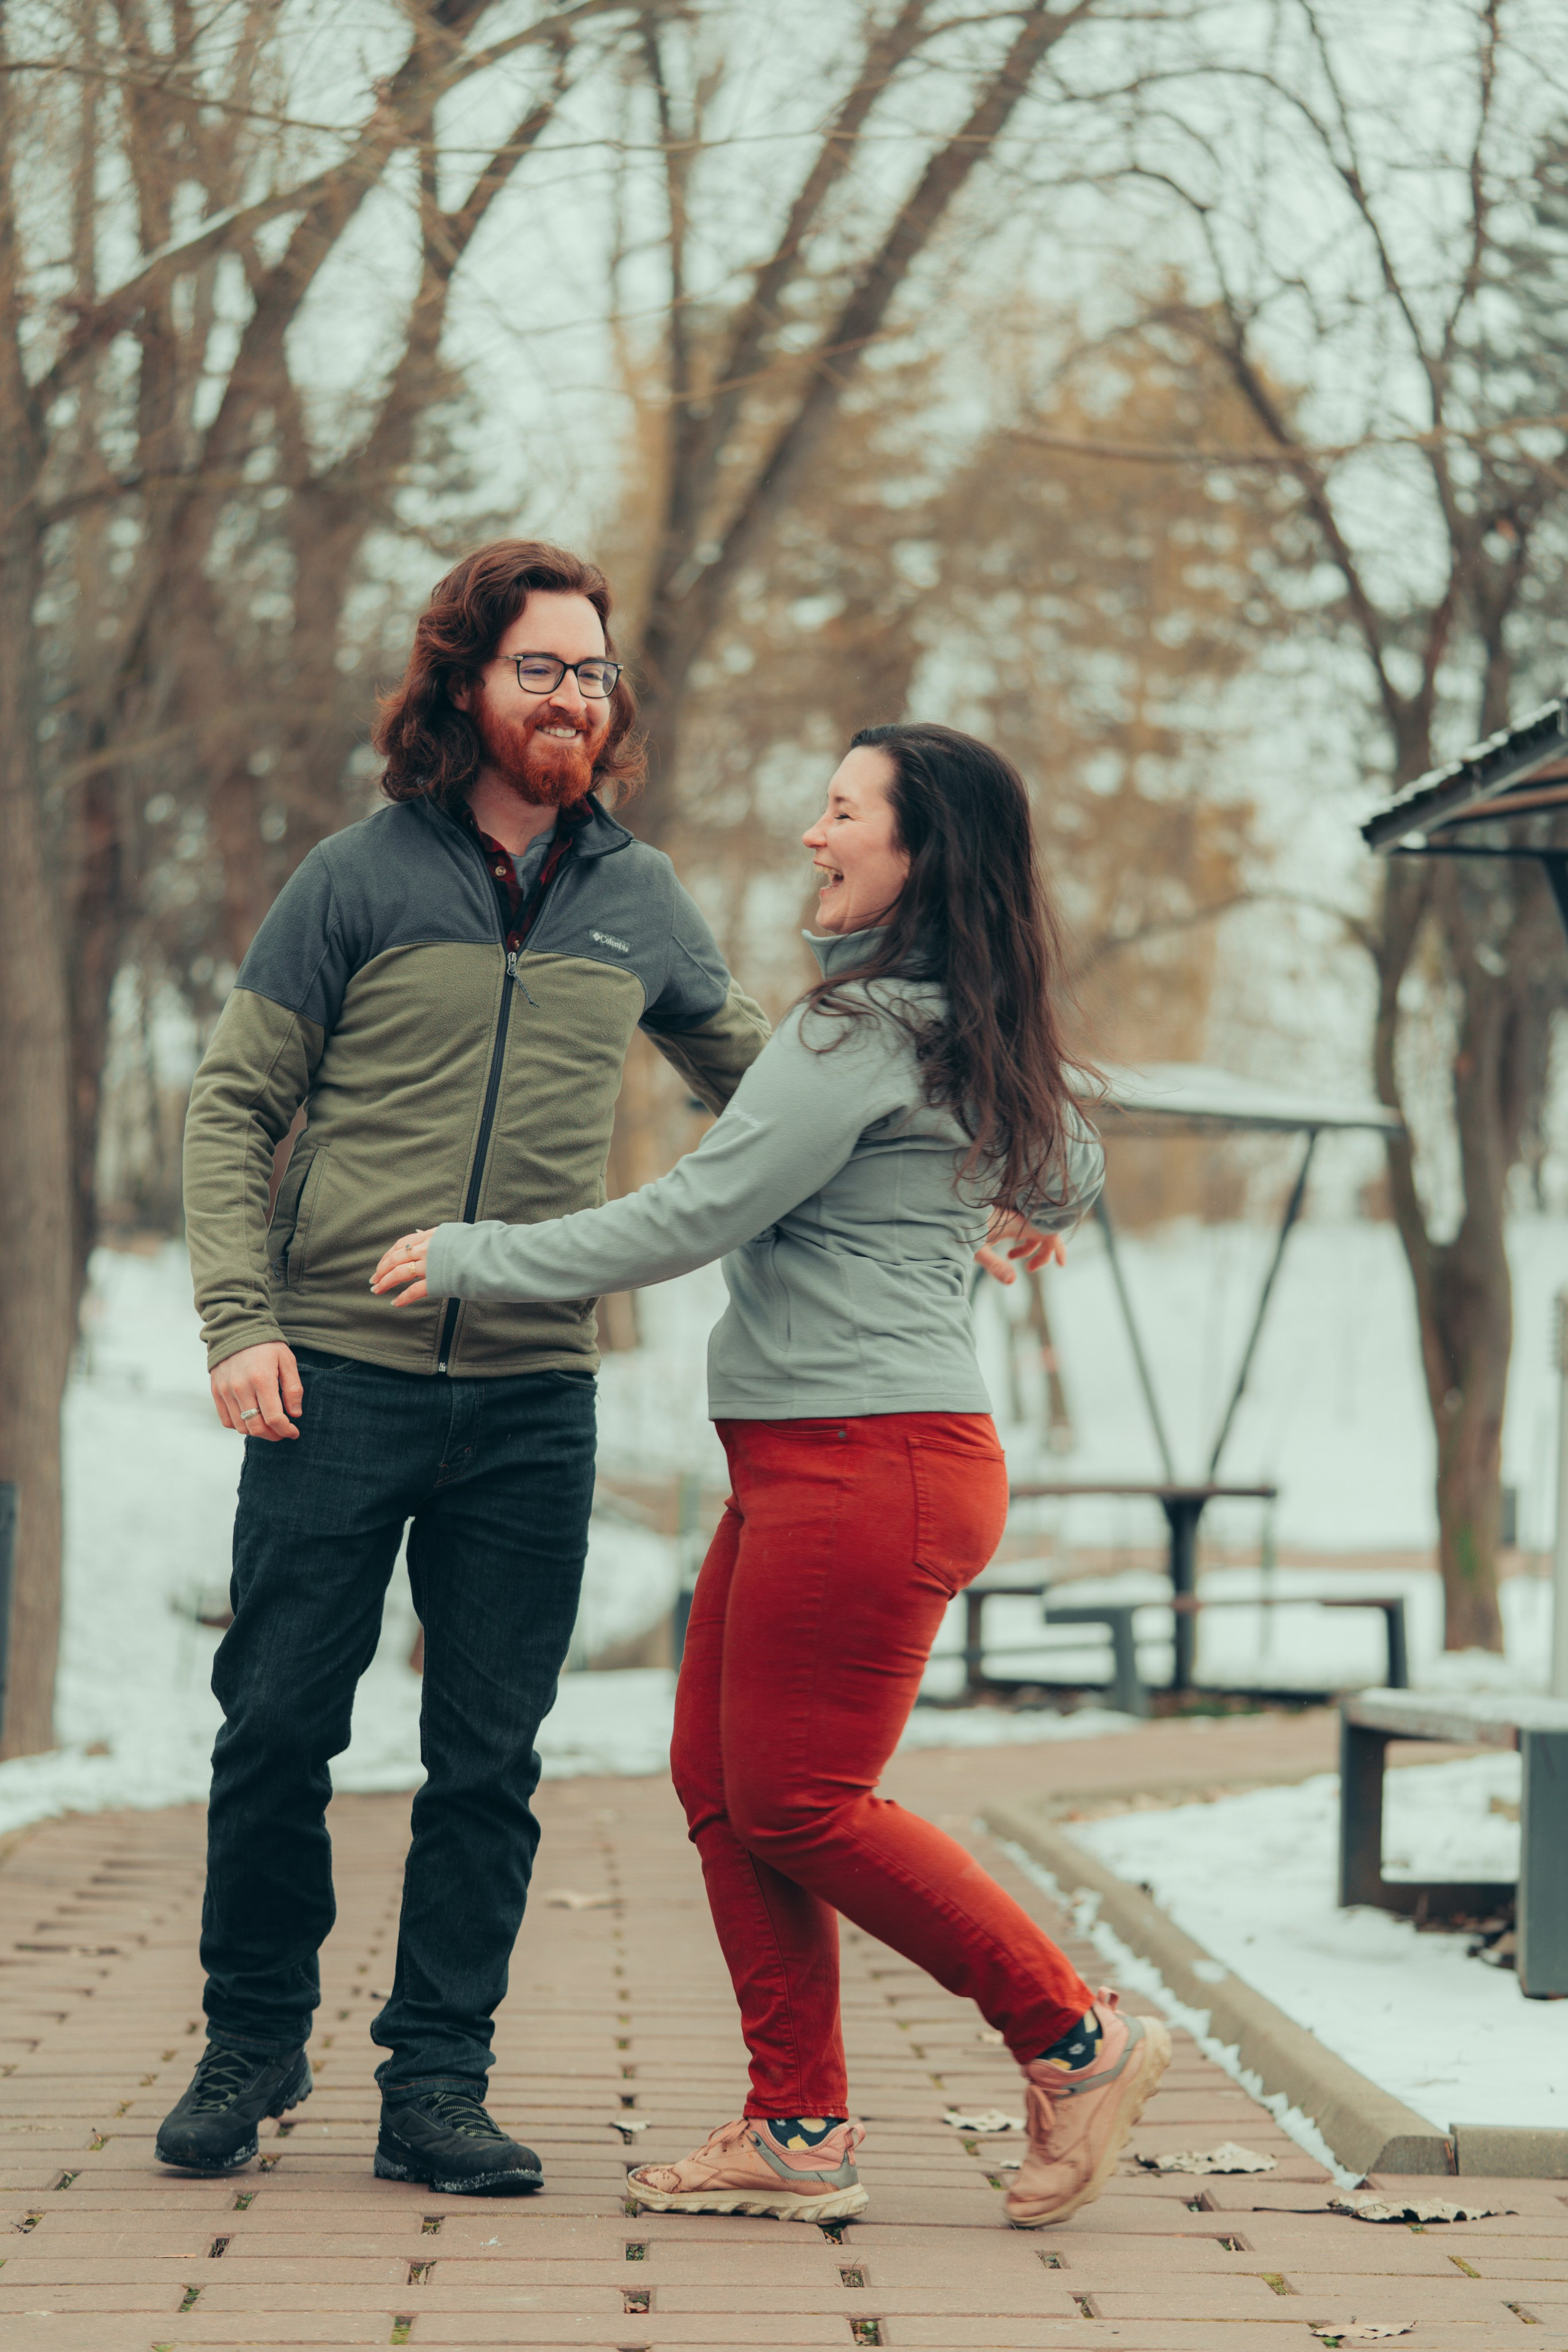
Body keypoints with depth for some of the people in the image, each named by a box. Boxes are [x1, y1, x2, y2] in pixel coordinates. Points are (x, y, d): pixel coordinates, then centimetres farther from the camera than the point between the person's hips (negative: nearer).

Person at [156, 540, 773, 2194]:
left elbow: (757, 1083, 24)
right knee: (277, 1725, 2)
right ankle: (253, 2045, 20)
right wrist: (240, 1318, -8)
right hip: (337, 1376, -2)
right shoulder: (364, 876, 1)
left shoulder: (640, 901, 10)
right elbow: (232, 1107, 2)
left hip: (532, 1396, 2)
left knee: (488, 1760, 3)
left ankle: (436, 2084, 12)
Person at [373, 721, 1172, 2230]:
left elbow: (686, 1220, -14)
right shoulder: (980, 1036, 14)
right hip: (803, 1467, 10)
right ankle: (799, 2132, 11)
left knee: (798, 1803, -5)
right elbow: (1070, 1178, 31)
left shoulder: (863, 1031, -14)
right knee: (719, 1782, 9)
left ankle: (1076, 2041, 4)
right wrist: (1023, 1211, 54)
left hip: (867, 1464, -10)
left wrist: (466, 1258, -6)